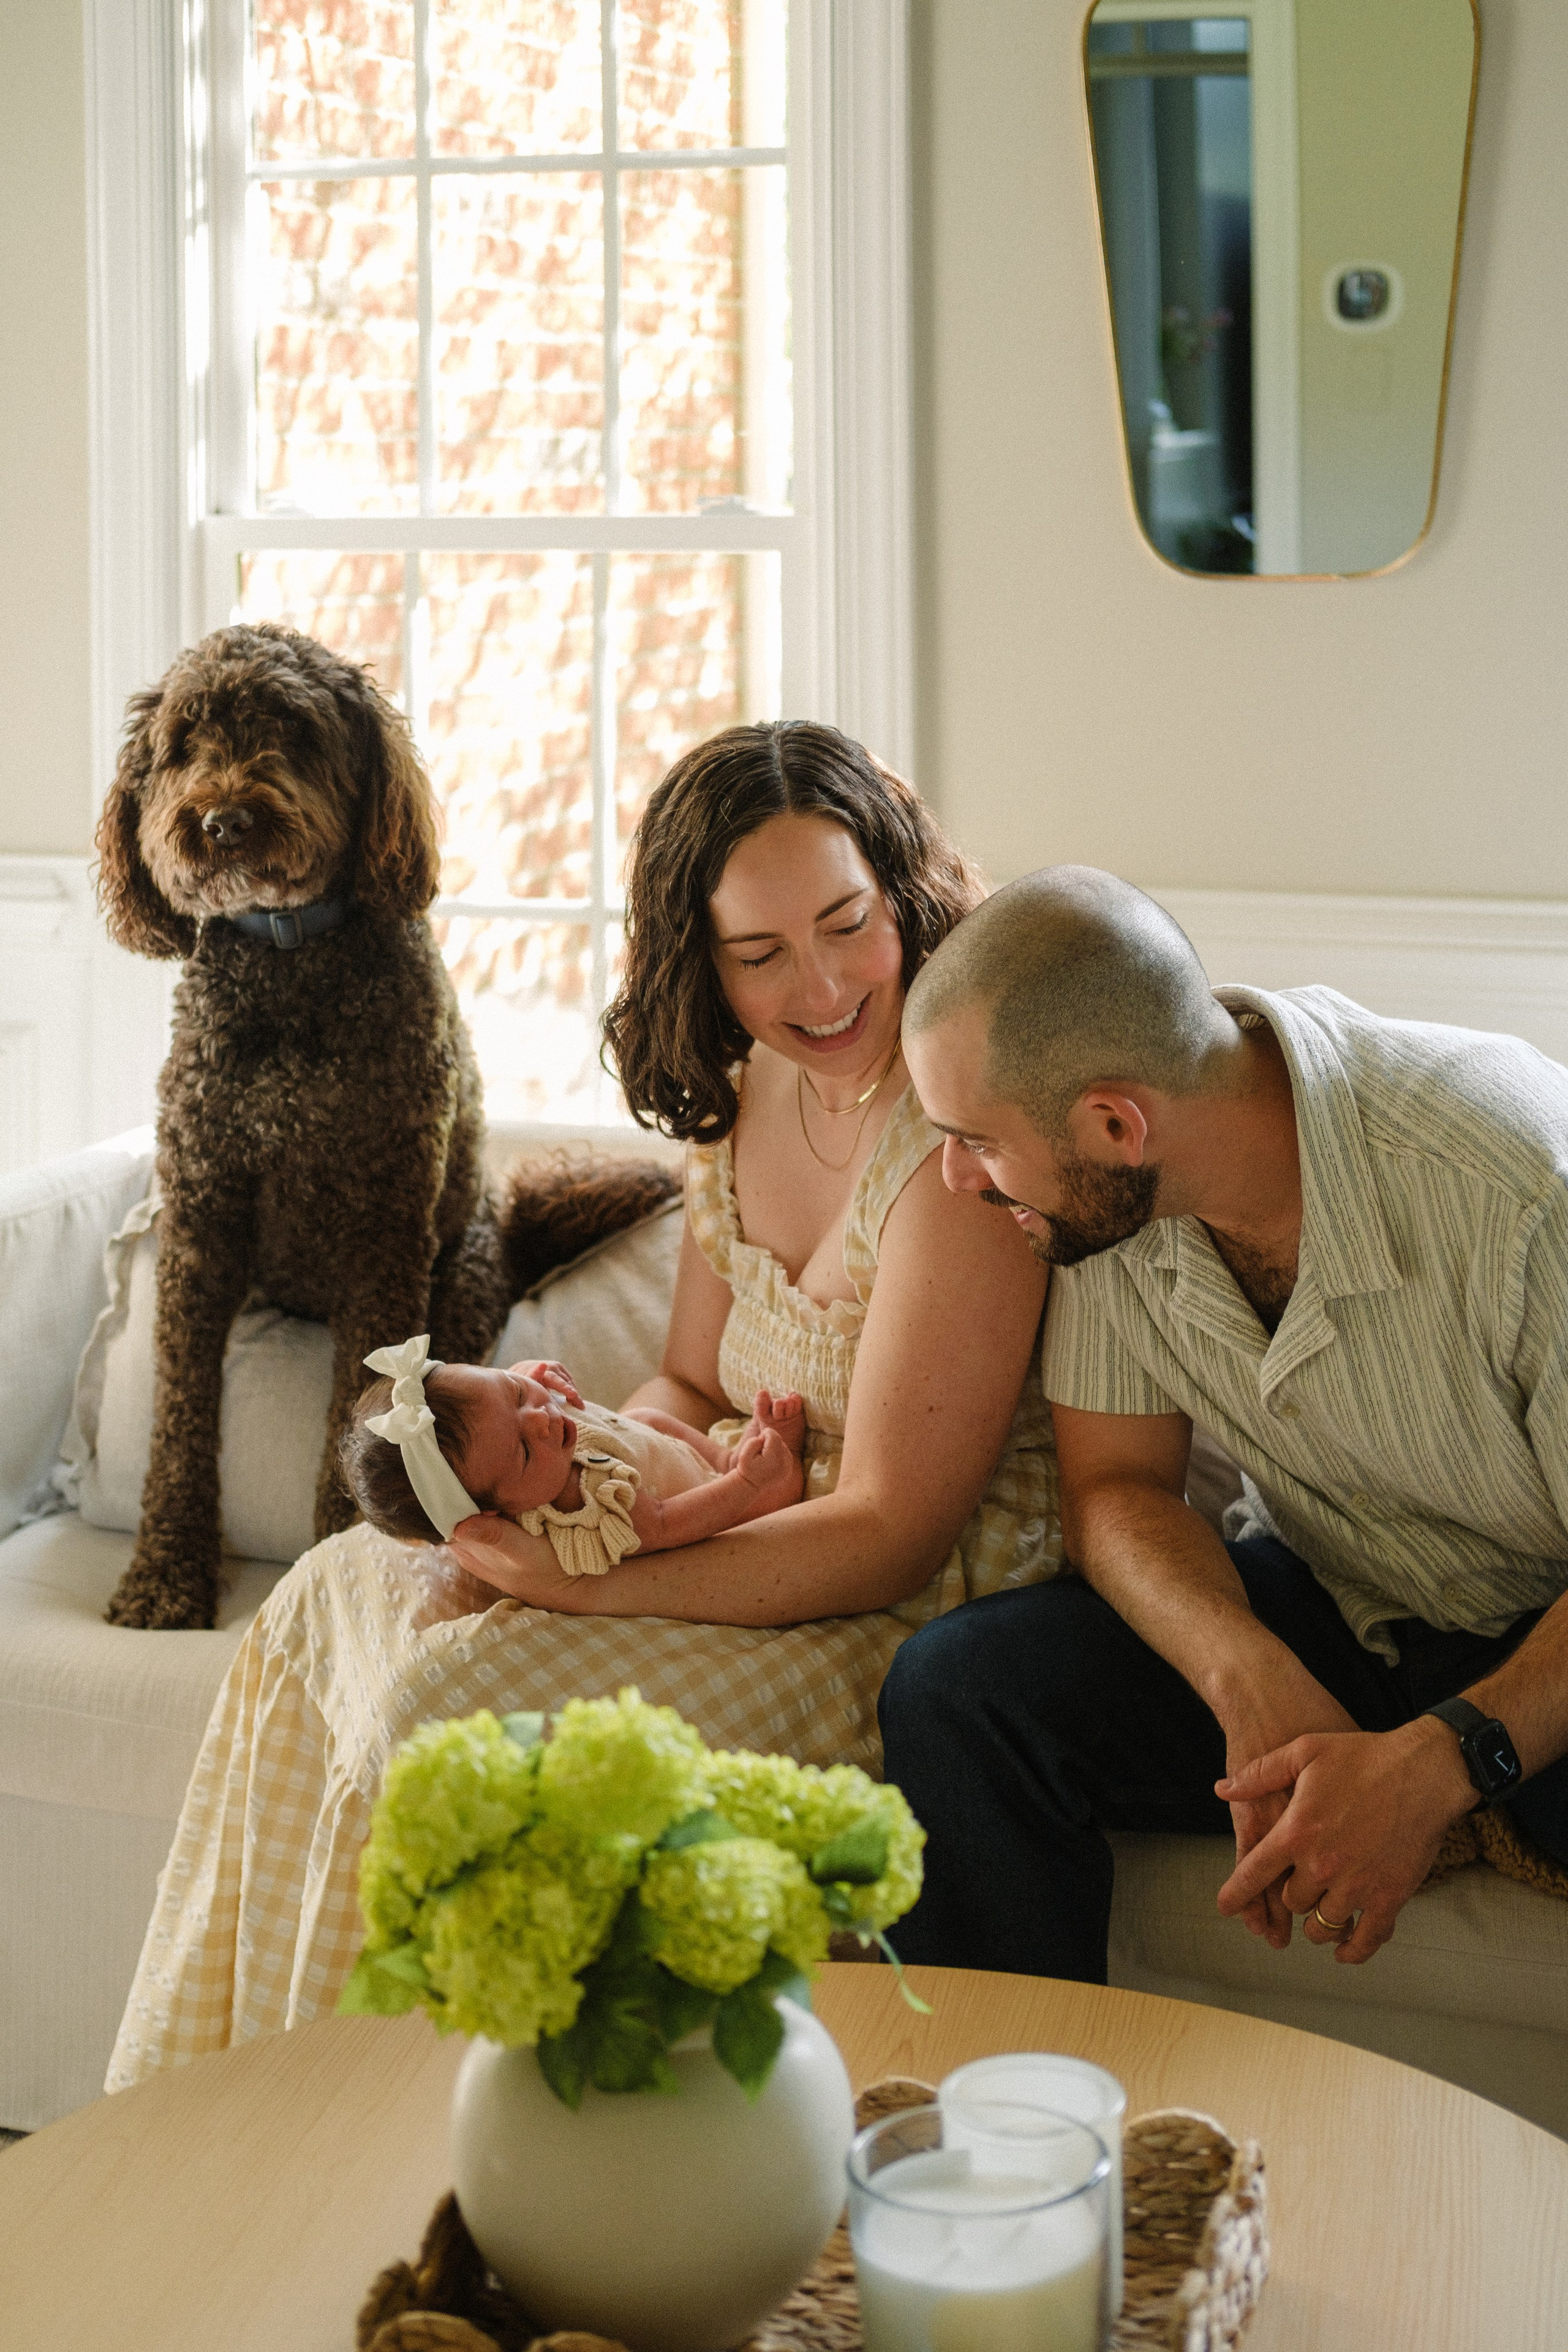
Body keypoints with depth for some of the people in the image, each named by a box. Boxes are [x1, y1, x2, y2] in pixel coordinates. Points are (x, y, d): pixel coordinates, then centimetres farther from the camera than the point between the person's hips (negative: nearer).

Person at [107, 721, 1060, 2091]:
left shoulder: (962, 1129, -21)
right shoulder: (744, 1086, 6)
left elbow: (889, 1535, -22)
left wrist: (571, 1579, -25)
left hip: (922, 1610, -9)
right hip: (775, 1550, 9)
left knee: (457, 1701, -22)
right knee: (341, 1593, -1)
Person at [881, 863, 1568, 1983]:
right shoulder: (1109, 1194, -12)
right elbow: (1118, 1485, -3)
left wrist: (1436, 1764, -36)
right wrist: (1253, 1682, -22)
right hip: (1334, 1612, 5)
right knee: (953, 1689, -17)